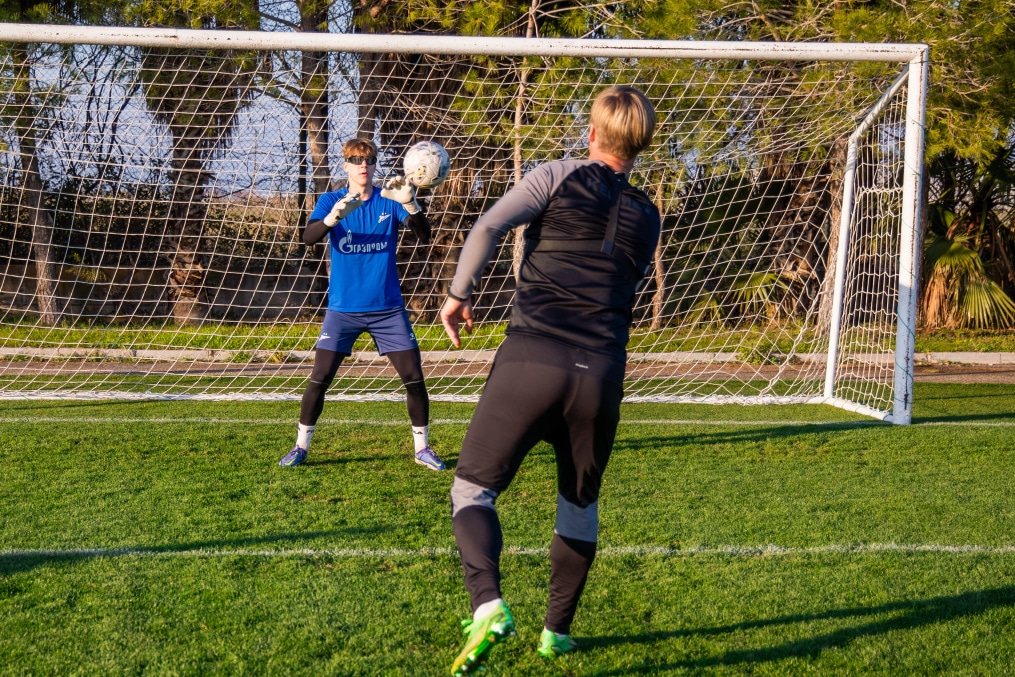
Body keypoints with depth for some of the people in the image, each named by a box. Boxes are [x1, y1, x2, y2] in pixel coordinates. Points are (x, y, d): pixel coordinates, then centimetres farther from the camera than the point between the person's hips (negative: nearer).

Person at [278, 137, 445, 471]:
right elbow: (308, 237, -18)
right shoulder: (331, 200, -1)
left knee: (414, 378, -1)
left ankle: (423, 448, 13)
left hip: (387, 308, 1)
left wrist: (409, 203, -33)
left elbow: (424, 234, -13)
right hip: (342, 309, -1)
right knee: (319, 379, -5)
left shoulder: (389, 201, 1)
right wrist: (333, 218, -39)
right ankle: (301, 446, 11)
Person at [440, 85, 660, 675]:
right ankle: (558, 629, 29)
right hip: (602, 373, 4)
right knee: (580, 504, 23)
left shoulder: (559, 177, 4)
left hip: (531, 359, -3)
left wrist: (459, 294, 1)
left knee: (473, 489, 5)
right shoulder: (648, 218, 16)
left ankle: (488, 606, -18)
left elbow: (487, 229, -8)